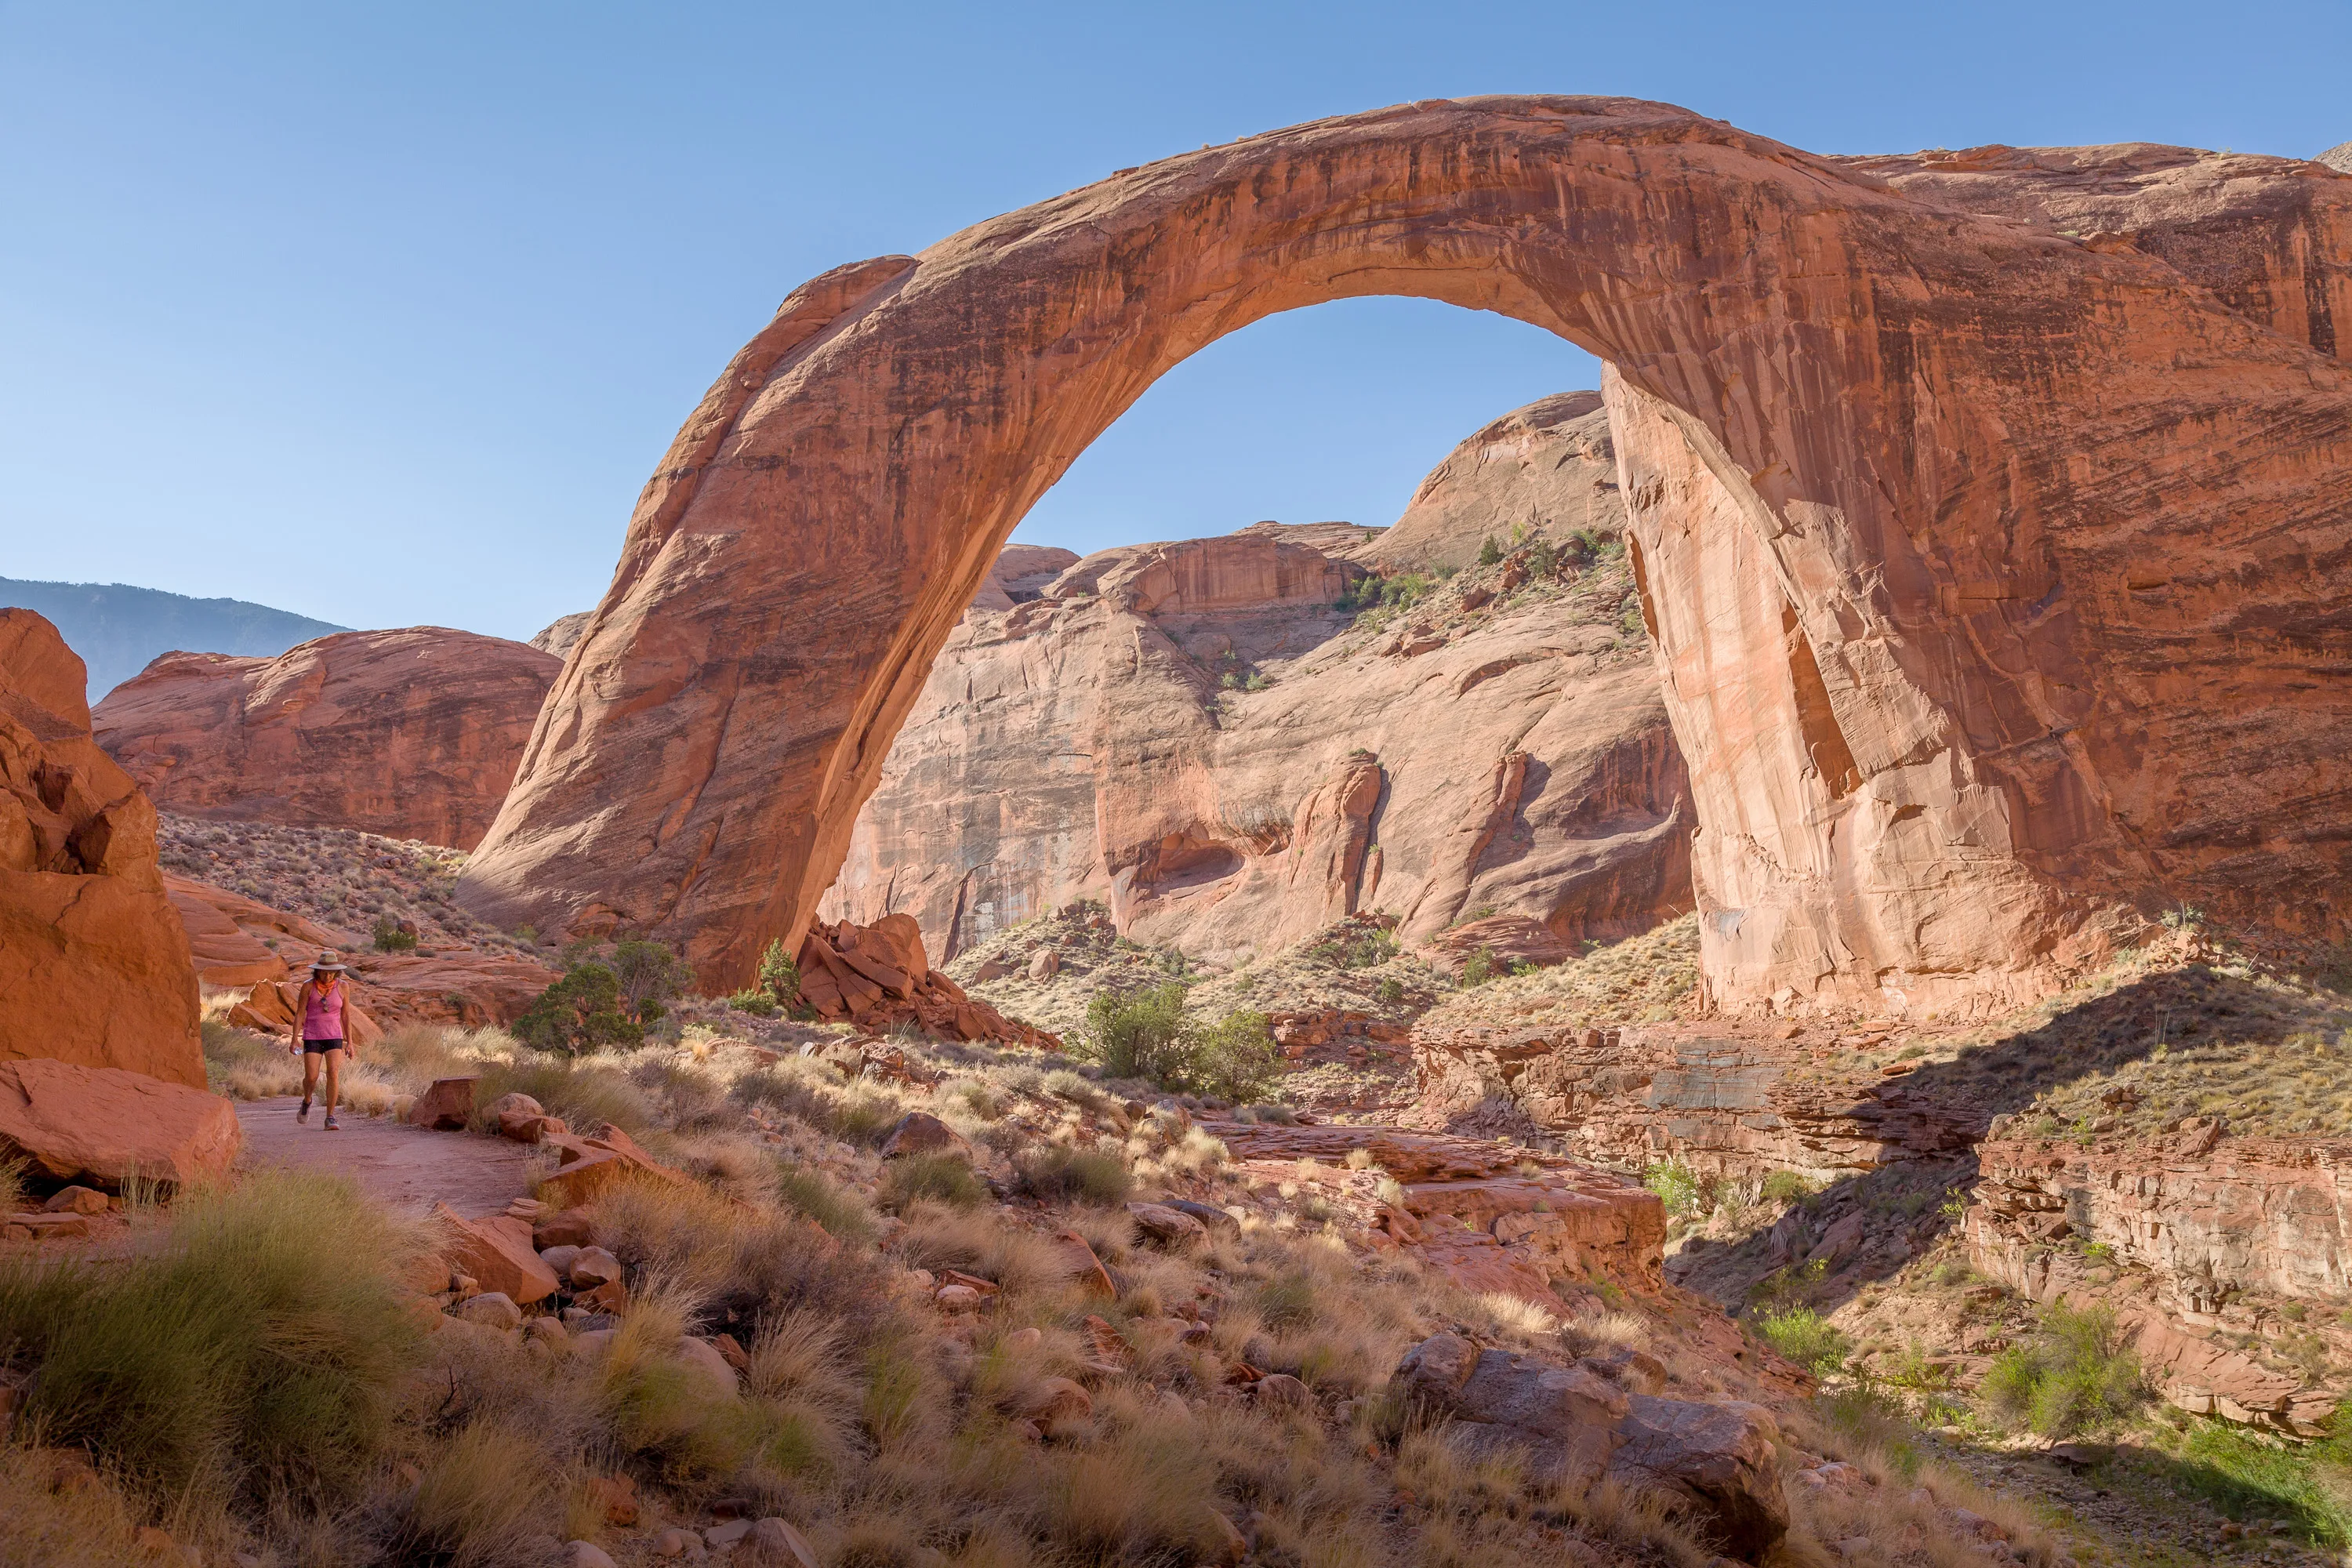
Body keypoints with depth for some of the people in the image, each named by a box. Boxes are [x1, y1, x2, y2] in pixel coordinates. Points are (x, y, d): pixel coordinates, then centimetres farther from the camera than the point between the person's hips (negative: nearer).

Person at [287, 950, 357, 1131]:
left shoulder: (343, 987, -2)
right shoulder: (308, 986, -6)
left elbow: (346, 1015, 4)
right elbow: (299, 1013, -3)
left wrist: (349, 1041, 4)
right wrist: (294, 1039, -9)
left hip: (334, 1037, 0)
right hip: (312, 1037, 0)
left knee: (333, 1073, -17)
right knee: (311, 1077, -7)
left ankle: (330, 1118, -12)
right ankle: (307, 1101, 29)